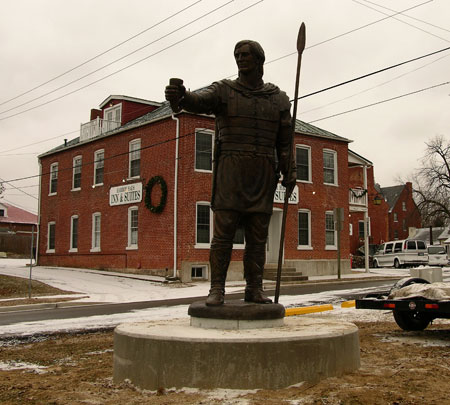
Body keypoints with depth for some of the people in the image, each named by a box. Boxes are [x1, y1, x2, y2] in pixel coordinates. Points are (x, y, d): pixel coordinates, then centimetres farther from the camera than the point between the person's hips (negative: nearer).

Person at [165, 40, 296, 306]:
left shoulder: (279, 99, 13)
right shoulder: (224, 90, 6)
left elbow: (285, 140, 12)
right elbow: (199, 102, -15)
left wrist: (290, 171, -1)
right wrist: (180, 97, -37)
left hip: (263, 175, 2)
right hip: (230, 171, -2)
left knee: (258, 234, 2)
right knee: (224, 231, -7)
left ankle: (254, 289, 9)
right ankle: (217, 289, -3)